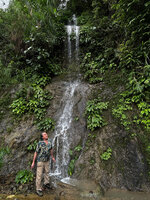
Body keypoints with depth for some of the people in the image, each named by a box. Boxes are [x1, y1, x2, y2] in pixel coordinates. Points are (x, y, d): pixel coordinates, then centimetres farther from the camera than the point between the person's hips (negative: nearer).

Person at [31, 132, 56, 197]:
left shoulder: (49, 143, -6)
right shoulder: (40, 143, -22)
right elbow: (36, 153, -14)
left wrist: (52, 157, 23)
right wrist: (33, 162, -12)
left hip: (47, 160, 6)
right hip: (40, 161, -6)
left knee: (47, 172, 20)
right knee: (39, 175, 1)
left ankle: (46, 184, 41)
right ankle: (38, 189, 15)